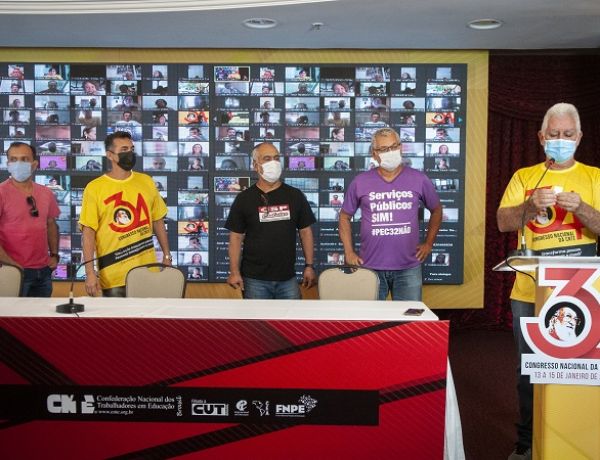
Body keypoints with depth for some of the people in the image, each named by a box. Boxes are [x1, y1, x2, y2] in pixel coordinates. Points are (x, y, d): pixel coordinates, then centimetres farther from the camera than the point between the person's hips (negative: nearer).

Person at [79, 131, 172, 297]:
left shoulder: (146, 182, 6)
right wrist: (90, 272, -15)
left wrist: (166, 256, 10)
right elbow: (88, 231, -8)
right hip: (113, 276, -3)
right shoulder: (94, 188, -6)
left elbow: (157, 221, 13)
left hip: (147, 270, 4)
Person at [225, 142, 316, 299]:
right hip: (254, 279, -1)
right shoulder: (244, 199, 0)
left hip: (288, 278, 2)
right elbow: (236, 236, 1)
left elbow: (305, 232, 7)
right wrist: (234, 272, -6)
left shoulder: (295, 196, 4)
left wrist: (309, 266, 1)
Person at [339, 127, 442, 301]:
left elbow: (436, 210, 16)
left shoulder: (419, 179, 1)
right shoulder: (360, 182, 0)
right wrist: (349, 252, 3)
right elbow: (345, 216, 10)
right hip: (370, 267, 0)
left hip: (408, 268, 0)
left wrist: (428, 243, 10)